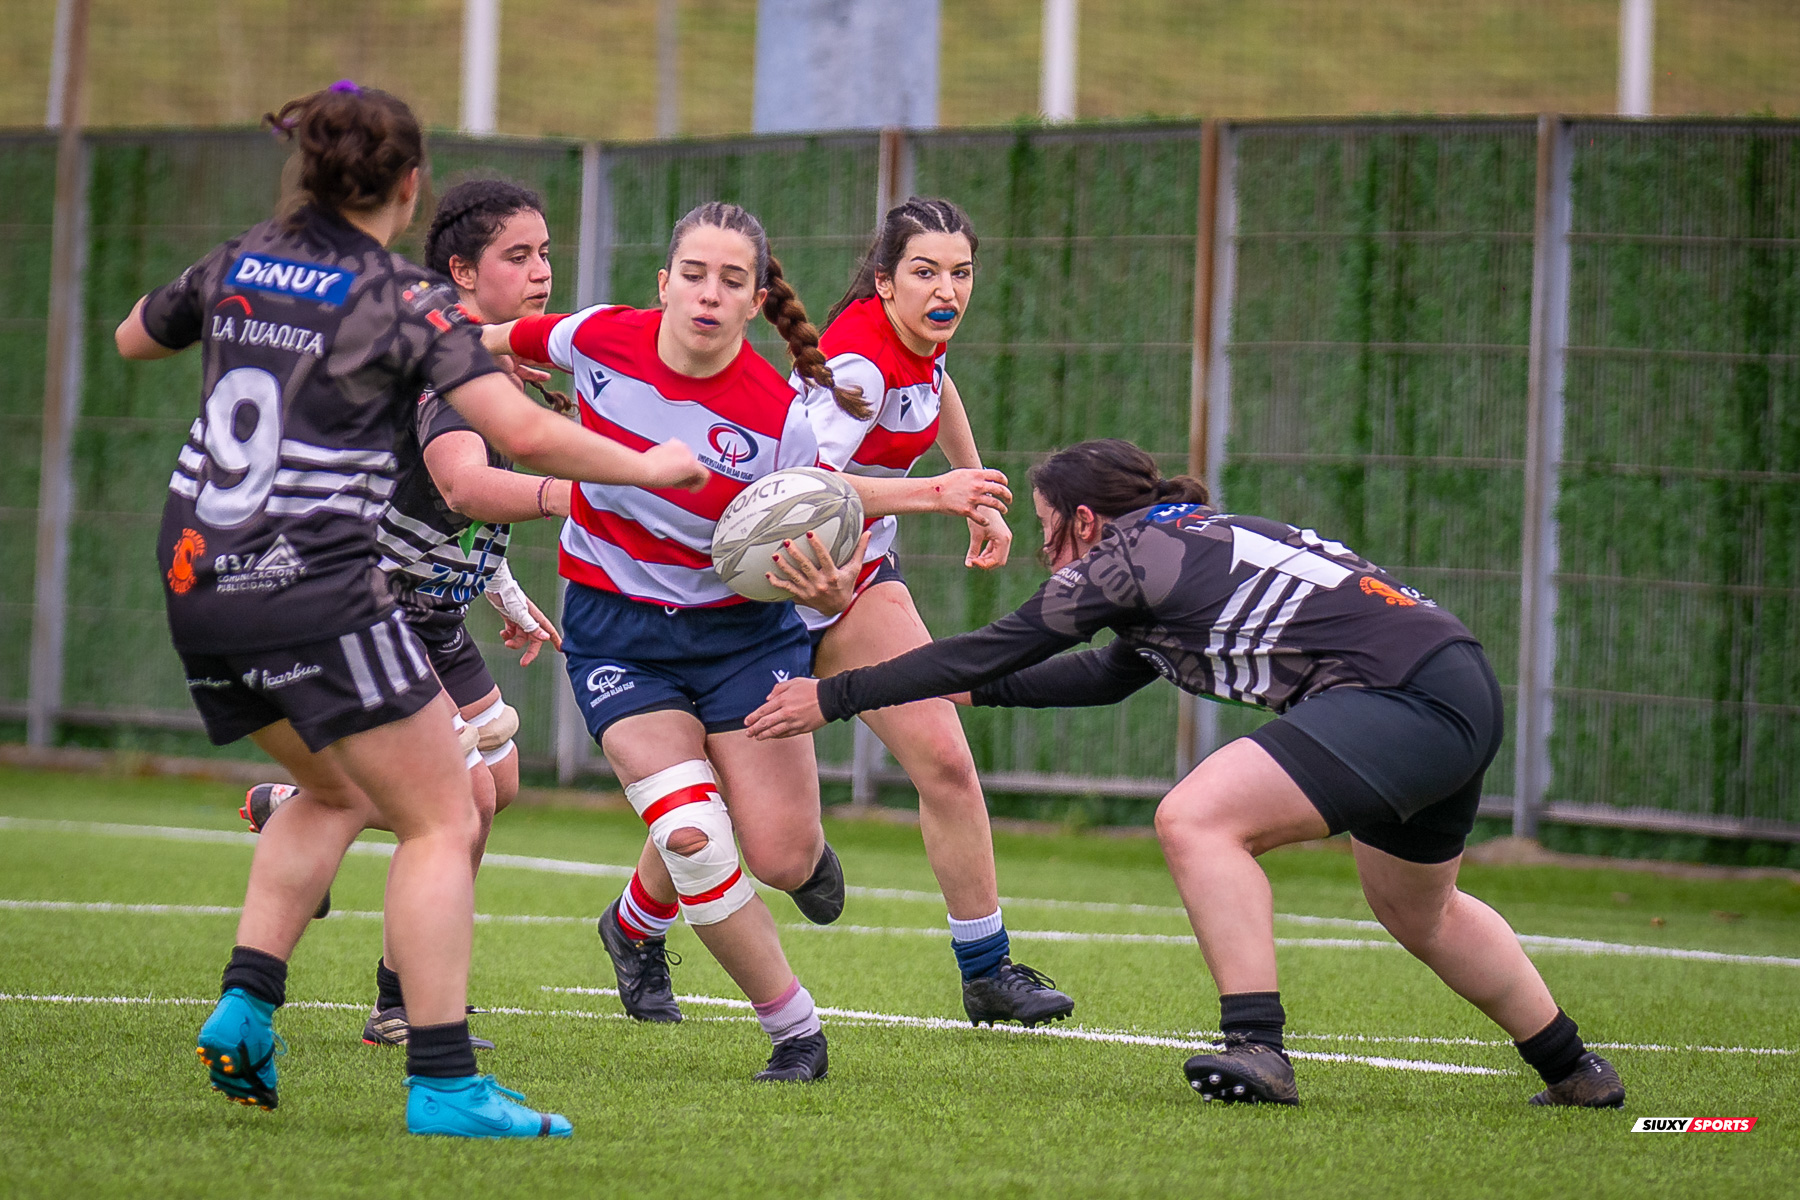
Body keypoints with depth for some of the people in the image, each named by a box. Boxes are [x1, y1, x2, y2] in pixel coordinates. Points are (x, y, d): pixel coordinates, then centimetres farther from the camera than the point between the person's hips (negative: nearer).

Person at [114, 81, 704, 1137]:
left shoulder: (235, 266, 9)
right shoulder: (405, 300, -8)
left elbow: (131, 340, 29)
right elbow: (523, 433, -17)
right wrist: (647, 467, -3)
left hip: (198, 581, 7)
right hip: (318, 590, -7)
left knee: (334, 791, 26)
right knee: (442, 820, -1)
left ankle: (245, 1008, 12)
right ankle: (444, 1083, -10)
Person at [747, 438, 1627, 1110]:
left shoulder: (1126, 557, -4)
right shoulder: (1185, 544, 22)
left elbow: (987, 651, -1)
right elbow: (1110, 675, 37)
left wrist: (831, 698, 6)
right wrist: (976, 690, 41)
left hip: (1405, 697, -10)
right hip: (1466, 691, 10)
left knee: (1197, 820, -16)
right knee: (1419, 915, 29)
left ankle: (1257, 1048, -21)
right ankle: (1577, 1074, 41)